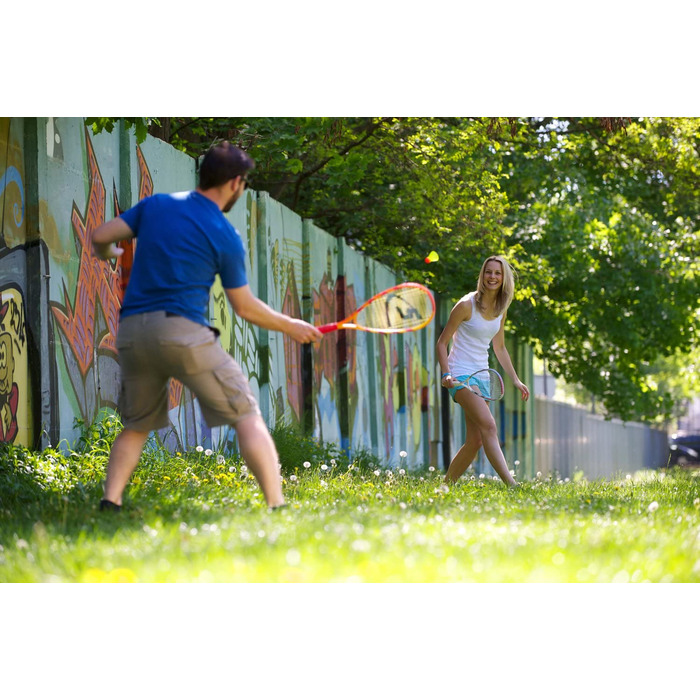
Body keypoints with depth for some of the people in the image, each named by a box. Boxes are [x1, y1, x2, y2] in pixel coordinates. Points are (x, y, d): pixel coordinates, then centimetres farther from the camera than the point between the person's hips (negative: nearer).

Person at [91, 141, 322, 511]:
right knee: (247, 415, 0)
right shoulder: (226, 237, 1)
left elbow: (101, 237, 9)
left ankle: (109, 502, 5)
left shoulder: (155, 204, 12)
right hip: (182, 329, -5)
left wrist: (108, 254, 33)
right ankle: (276, 505, -10)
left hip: (130, 330, 5)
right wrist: (290, 327, 21)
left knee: (136, 426, 21)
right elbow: (245, 307, 6)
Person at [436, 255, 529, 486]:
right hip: (461, 375, -8)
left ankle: (447, 484, 16)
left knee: (475, 440, 4)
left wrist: (515, 379, 17)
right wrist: (446, 374, -19)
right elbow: (442, 342, -7)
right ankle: (510, 484, -32)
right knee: (488, 426, -23)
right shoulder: (466, 305, -11)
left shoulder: (501, 310, 9)